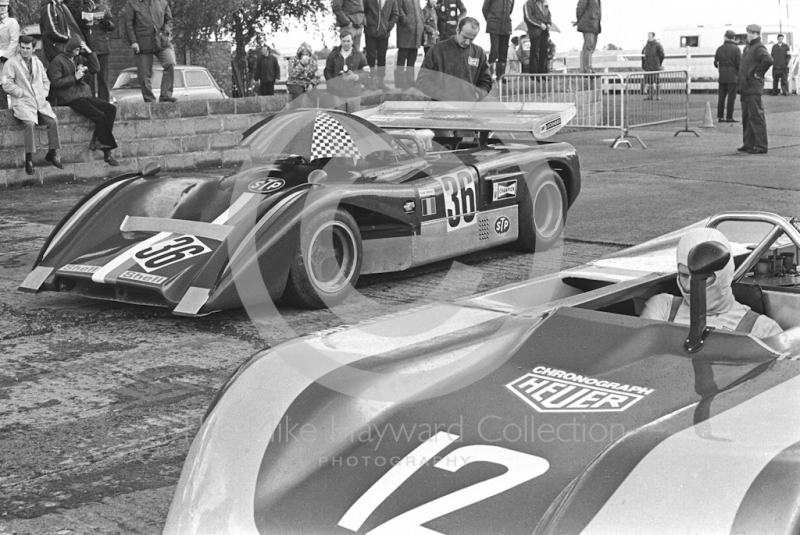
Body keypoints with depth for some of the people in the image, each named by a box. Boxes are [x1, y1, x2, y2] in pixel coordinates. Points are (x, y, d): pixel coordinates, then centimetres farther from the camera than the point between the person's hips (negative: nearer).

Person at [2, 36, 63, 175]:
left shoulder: (37, 62, 18)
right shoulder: (11, 63, 0)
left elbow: (45, 81, 24)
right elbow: (7, 85, -7)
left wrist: (44, 94, 6)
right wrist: (23, 93, -9)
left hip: (40, 101, 5)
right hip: (22, 102, -5)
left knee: (53, 121, -18)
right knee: (30, 123, -31)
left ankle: (52, 153, -3)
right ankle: (29, 158, -21)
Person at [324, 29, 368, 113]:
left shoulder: (359, 56, 2)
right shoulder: (333, 55, 5)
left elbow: (366, 72, 2)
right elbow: (327, 71, 8)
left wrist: (356, 77, -17)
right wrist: (333, 84, -6)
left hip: (353, 93, 0)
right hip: (337, 92, 0)